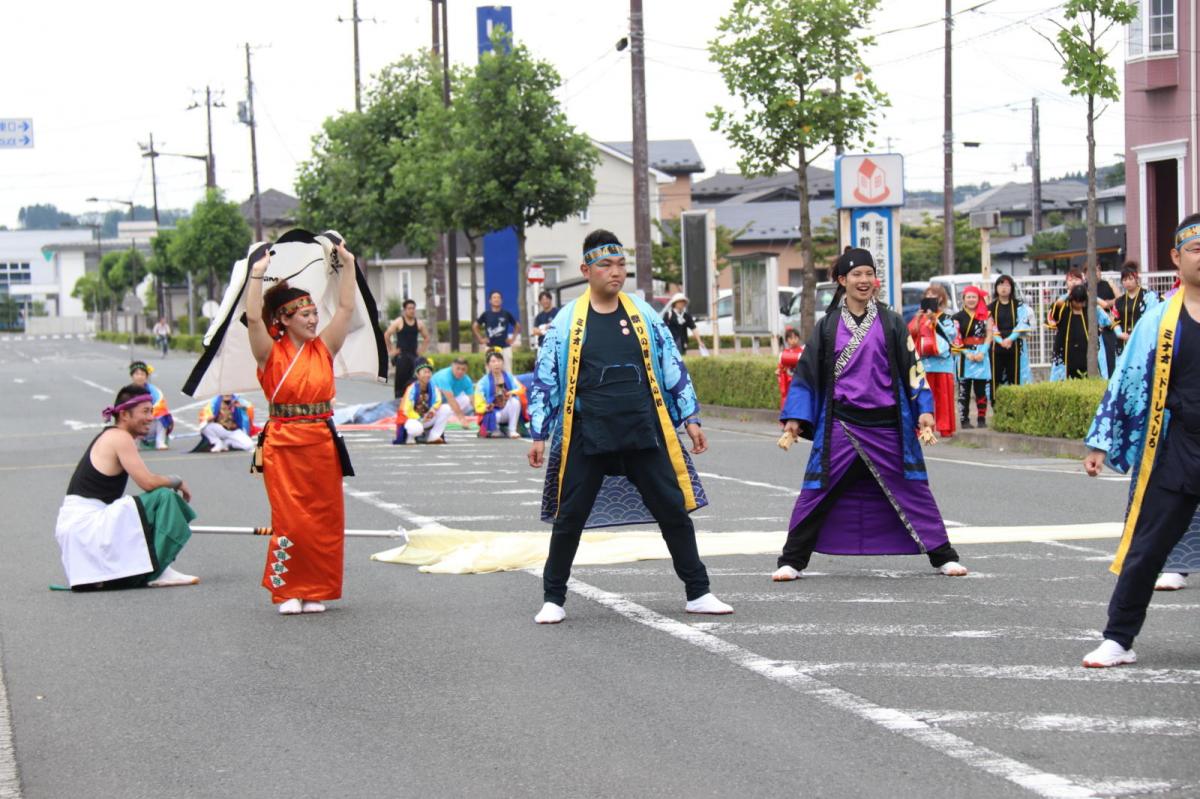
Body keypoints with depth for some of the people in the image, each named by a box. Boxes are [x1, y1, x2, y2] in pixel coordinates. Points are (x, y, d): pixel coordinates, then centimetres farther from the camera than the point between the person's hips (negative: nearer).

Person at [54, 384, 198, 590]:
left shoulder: (108, 436, 19)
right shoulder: (120, 438, -10)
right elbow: (148, 482, -17)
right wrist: (177, 481, 1)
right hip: (85, 525, -10)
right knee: (164, 497, -14)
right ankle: (159, 572, -13)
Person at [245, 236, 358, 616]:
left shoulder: (324, 349, 8)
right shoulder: (271, 353, -2)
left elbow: (346, 308, 6)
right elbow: (253, 318, -17)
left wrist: (347, 265, 3)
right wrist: (257, 274, -18)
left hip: (322, 444, 4)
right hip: (284, 445, -4)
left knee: (325, 520, 4)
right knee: (291, 520, -4)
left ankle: (315, 591, 13)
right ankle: (287, 590, 7)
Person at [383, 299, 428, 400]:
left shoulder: (419, 323, 7)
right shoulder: (398, 322, -4)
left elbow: (426, 338, 19)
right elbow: (386, 335, -2)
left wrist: (421, 350, 7)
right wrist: (391, 350, -4)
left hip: (414, 355, 4)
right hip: (401, 356, -4)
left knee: (412, 379, 2)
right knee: (400, 378, -7)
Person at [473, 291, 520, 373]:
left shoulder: (506, 314, 3)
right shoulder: (486, 314, 3)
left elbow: (517, 326, 14)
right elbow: (475, 326, 14)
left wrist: (513, 338, 6)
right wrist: (481, 339, 6)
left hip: (505, 347, 0)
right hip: (491, 347, 0)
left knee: (507, 371, -1)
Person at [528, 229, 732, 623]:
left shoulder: (643, 314, 7)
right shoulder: (567, 321, 1)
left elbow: (672, 367, 12)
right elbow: (545, 379, 4)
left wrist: (690, 418, 8)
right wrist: (539, 435, 1)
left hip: (645, 433, 2)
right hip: (587, 438, -2)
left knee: (674, 510, 3)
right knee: (569, 518, 2)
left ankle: (698, 593, 15)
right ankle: (553, 599, 17)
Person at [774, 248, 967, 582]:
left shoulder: (891, 323, 5)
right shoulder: (828, 326, 5)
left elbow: (912, 366, 5)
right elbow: (807, 371, 8)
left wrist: (924, 409, -3)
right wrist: (794, 417, 2)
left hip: (886, 423, 0)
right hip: (840, 424, 0)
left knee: (912, 489, 4)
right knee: (818, 491, -1)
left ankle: (942, 556, 13)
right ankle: (792, 561, 8)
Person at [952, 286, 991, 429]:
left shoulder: (986, 315, 9)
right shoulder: (958, 317, 4)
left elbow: (989, 334, 4)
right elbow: (956, 339, -1)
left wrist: (982, 352, -9)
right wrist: (967, 353, -12)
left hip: (982, 355, 1)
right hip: (965, 357, -1)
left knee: (981, 389, 2)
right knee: (964, 389, -2)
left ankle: (982, 419, 7)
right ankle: (964, 420, 0)